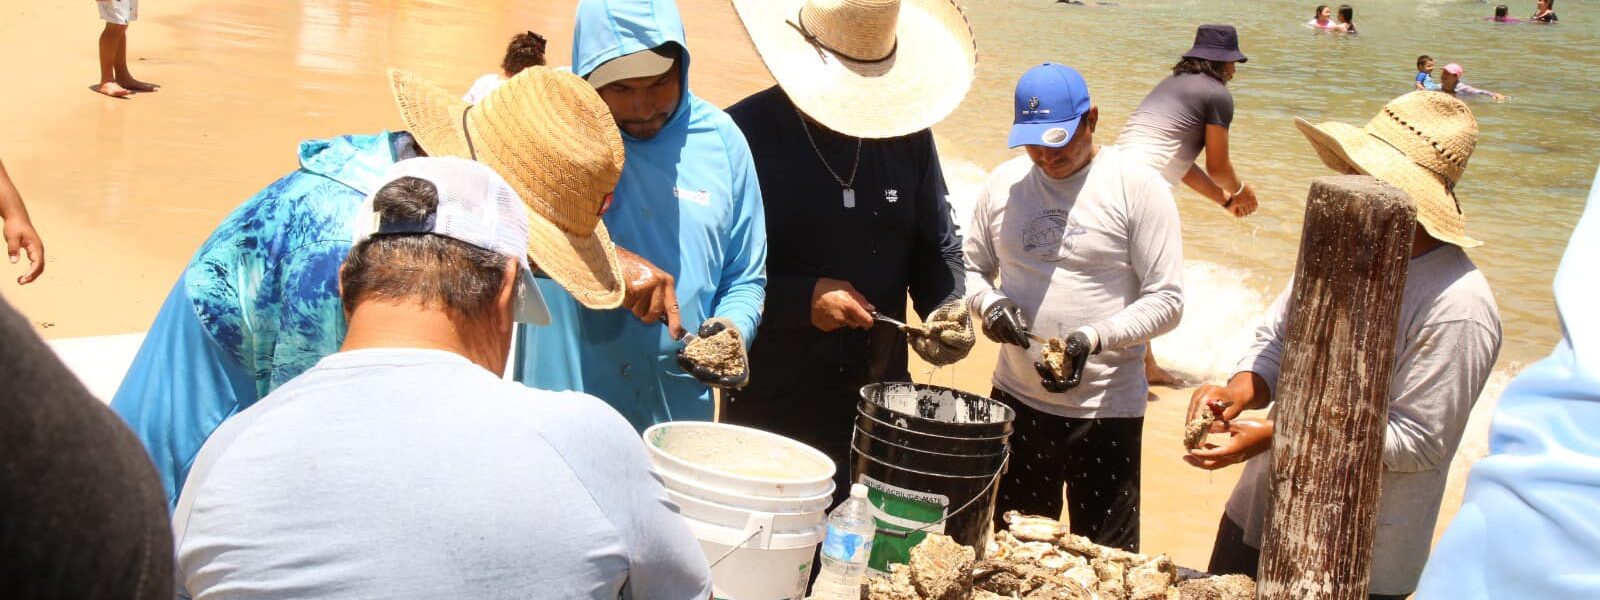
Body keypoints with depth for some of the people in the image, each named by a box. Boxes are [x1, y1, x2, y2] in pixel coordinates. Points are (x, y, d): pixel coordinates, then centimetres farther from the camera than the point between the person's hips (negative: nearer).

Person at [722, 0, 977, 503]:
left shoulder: (908, 136, 3)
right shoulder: (746, 133, -11)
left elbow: (938, 248, 13)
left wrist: (947, 308, -6)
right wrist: (803, 298, -19)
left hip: (883, 405, 4)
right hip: (770, 408, -3)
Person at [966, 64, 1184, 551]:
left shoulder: (1138, 187, -8)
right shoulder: (1004, 182, 5)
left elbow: (1167, 300, -10)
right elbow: (972, 267, 16)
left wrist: (1094, 338, -24)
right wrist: (988, 303, -7)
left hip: (1105, 410, -4)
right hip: (1015, 399, 4)